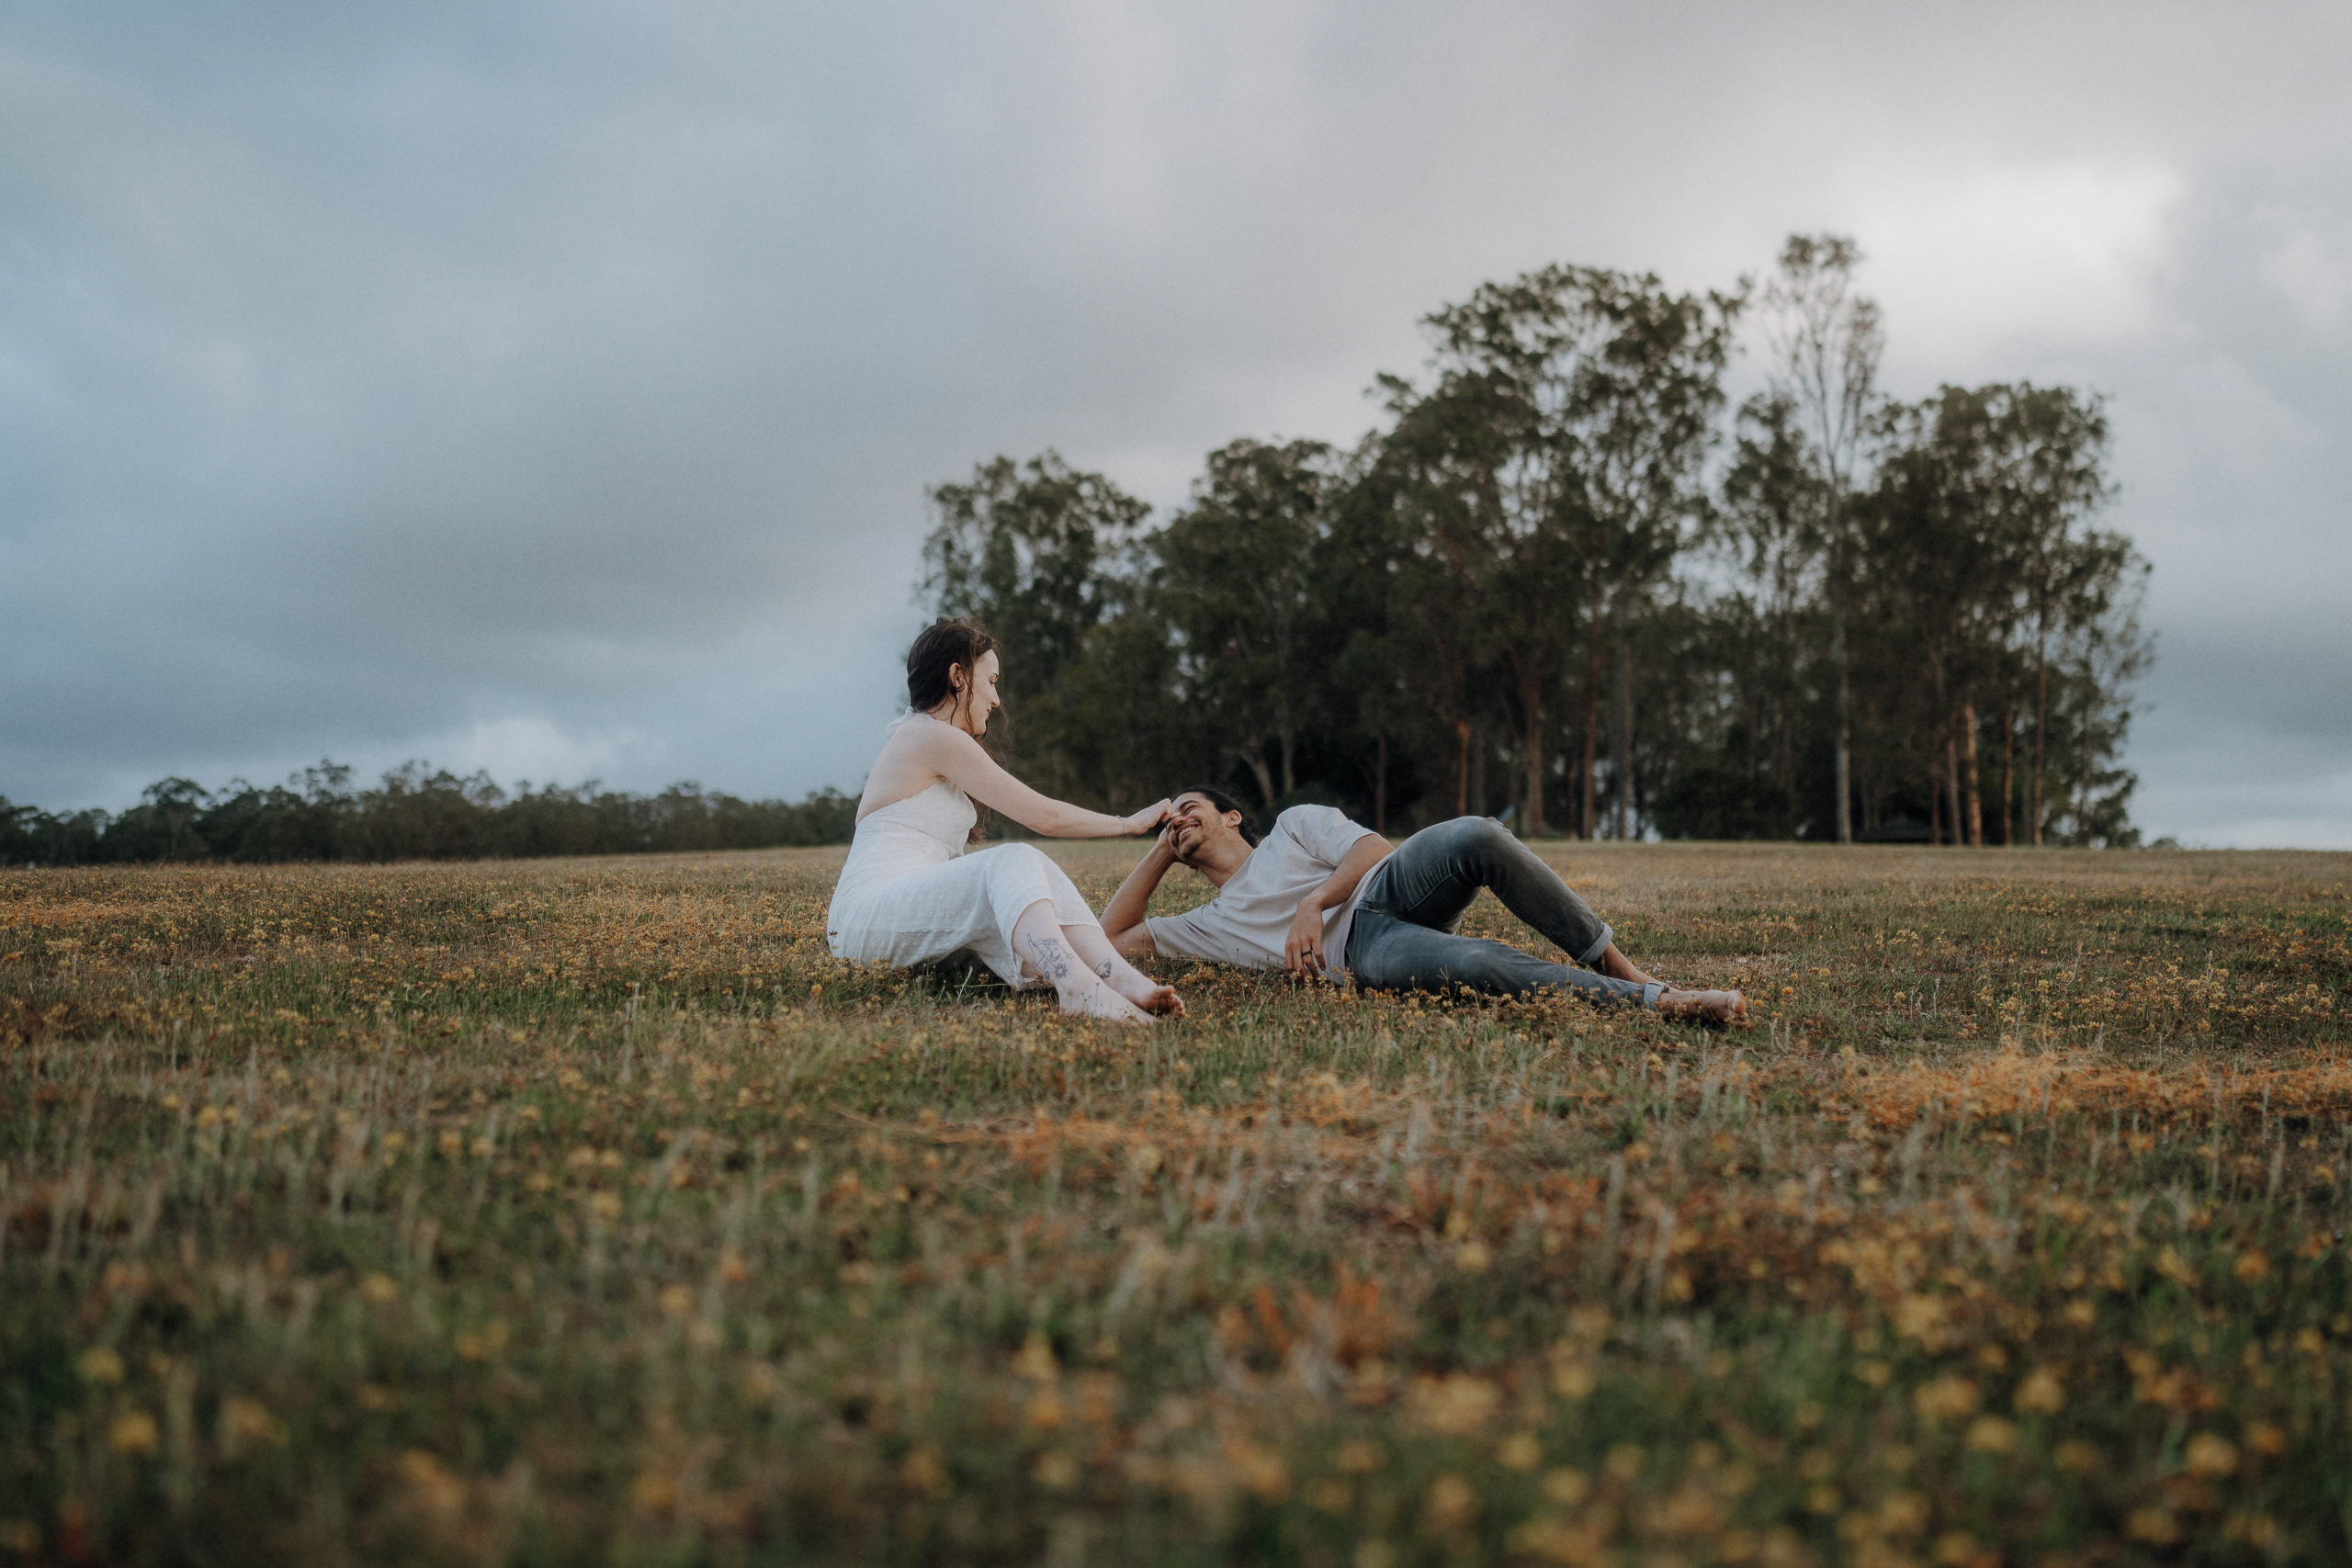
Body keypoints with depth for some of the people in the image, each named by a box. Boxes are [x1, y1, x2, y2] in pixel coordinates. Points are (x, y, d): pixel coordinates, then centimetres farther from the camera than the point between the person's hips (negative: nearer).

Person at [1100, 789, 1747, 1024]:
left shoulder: (1296, 824, 26)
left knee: (1477, 837, -35)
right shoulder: (1210, 926, 30)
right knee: (1473, 966, -37)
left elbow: (1374, 849, 9)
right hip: (1358, 952, -1)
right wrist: (1160, 853, 26)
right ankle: (1658, 999, -32)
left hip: (1390, 888, 1)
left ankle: (1608, 958, -22)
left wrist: (1313, 902, -7)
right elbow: (1112, 936, 26)